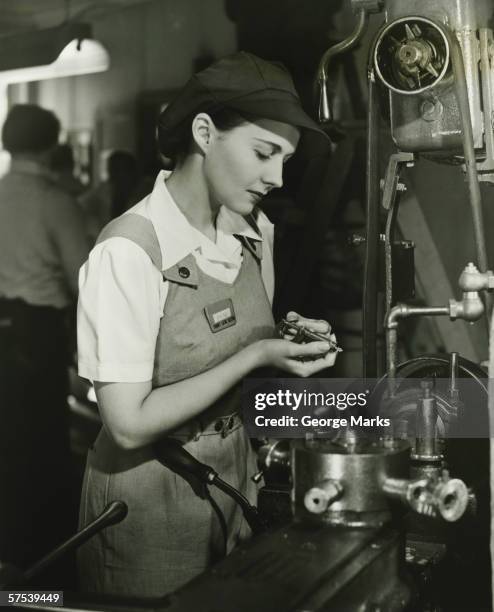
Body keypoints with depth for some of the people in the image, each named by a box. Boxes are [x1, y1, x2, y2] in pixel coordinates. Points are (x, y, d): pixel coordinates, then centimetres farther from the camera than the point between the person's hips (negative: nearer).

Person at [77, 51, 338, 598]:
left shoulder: (255, 231, -3)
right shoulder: (129, 252, -25)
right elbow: (130, 425, -25)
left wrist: (289, 339, -9)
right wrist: (255, 356, -25)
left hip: (236, 471, 7)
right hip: (150, 494, -6)